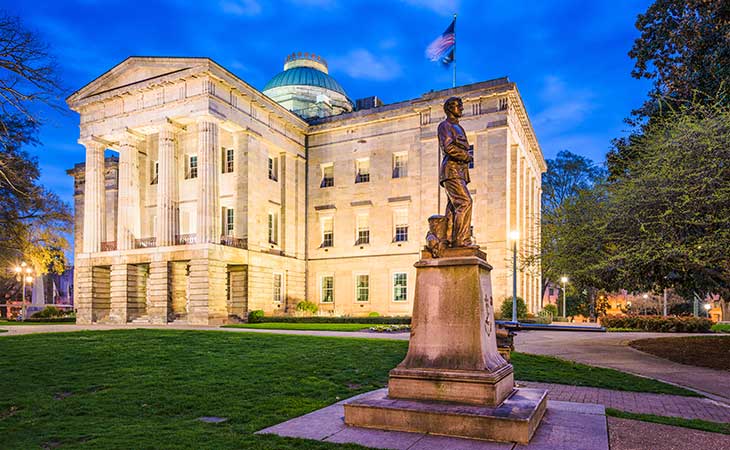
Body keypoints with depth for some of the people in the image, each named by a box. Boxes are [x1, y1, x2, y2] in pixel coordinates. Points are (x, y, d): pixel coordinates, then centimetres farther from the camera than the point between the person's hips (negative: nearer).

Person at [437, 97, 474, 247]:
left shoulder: (458, 128, 29)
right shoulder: (445, 125, 1)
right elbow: (448, 147, -15)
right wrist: (467, 156, -6)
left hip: (459, 171, 9)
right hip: (451, 170, -9)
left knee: (453, 206, 2)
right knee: (465, 202, -20)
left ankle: (448, 240, 0)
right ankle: (462, 239, -23)